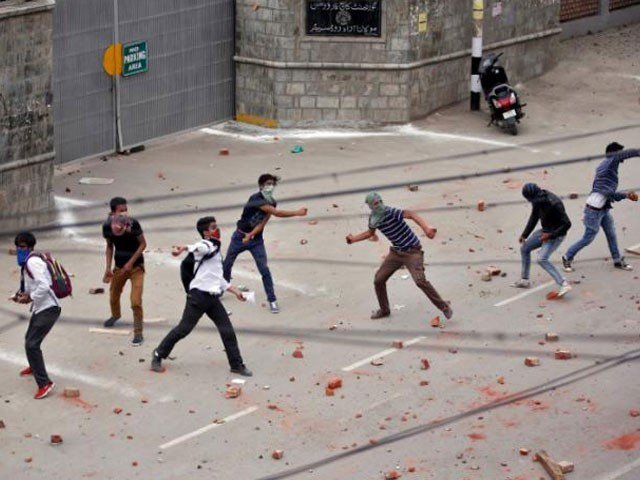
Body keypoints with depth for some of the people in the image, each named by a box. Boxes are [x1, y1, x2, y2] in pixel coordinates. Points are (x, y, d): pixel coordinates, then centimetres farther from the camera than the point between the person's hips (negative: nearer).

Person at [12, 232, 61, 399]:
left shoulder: (33, 262, -18)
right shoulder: (26, 263, 13)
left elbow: (44, 285, -28)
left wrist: (30, 297, -18)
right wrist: (23, 295, 6)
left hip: (48, 309, -11)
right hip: (39, 309, 11)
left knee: (32, 344, -17)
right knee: (29, 339, 29)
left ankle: (44, 383, -15)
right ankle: (34, 367, 56)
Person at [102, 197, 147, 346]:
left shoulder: (133, 224, -25)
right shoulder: (107, 226, -14)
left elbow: (143, 244, -13)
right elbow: (109, 246, 4)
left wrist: (131, 263, -18)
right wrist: (108, 267, 0)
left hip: (136, 267, -4)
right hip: (119, 266, 4)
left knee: (136, 302, -13)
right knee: (113, 296, 23)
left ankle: (138, 333, 3)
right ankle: (115, 315, 57)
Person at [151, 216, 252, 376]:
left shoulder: (215, 249, 23)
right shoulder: (205, 246, -5)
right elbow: (197, 248, -32)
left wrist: (234, 290, 27)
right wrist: (184, 248, -52)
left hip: (213, 297, 8)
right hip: (199, 295, -8)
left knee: (227, 330, 5)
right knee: (184, 329, -4)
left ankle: (237, 365, 13)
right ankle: (158, 355, 10)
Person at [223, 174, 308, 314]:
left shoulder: (272, 202, -6)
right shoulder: (255, 199, -26)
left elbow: (263, 222, -14)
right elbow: (276, 213, -34)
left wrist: (251, 235, -29)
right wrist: (297, 213, -36)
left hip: (256, 239, 3)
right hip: (239, 237, -3)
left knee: (264, 269, -8)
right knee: (227, 264, 12)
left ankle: (272, 300, -3)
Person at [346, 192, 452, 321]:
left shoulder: (391, 212, -23)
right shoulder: (373, 218, 0)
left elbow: (411, 215, -41)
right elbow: (370, 233, 24)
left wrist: (426, 227, -57)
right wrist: (353, 239, 19)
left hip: (412, 251, -7)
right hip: (396, 252, 7)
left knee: (420, 280, -24)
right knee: (379, 280, 8)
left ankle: (444, 307, -10)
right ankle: (384, 310, 30)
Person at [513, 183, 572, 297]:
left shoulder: (554, 204, -31)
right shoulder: (537, 201, -6)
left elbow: (567, 224, -28)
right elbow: (534, 218, 11)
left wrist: (550, 235, -26)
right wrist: (525, 234, 6)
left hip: (556, 235, -9)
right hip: (545, 231, 9)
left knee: (542, 259, -24)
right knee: (524, 248, 17)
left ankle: (564, 284, -29)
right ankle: (524, 280, 30)